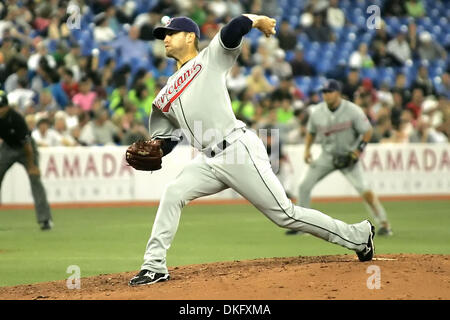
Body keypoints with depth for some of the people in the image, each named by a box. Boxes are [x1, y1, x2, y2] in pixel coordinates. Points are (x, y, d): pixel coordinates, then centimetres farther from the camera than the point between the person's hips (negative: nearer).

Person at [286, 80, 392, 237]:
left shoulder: (353, 111, -17)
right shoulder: (317, 112, -5)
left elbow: (367, 131, -9)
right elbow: (311, 132, 12)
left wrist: (359, 149, -20)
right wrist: (307, 149, -3)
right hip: (327, 156, 4)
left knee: (364, 189, -20)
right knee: (304, 186, -2)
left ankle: (384, 224, -10)